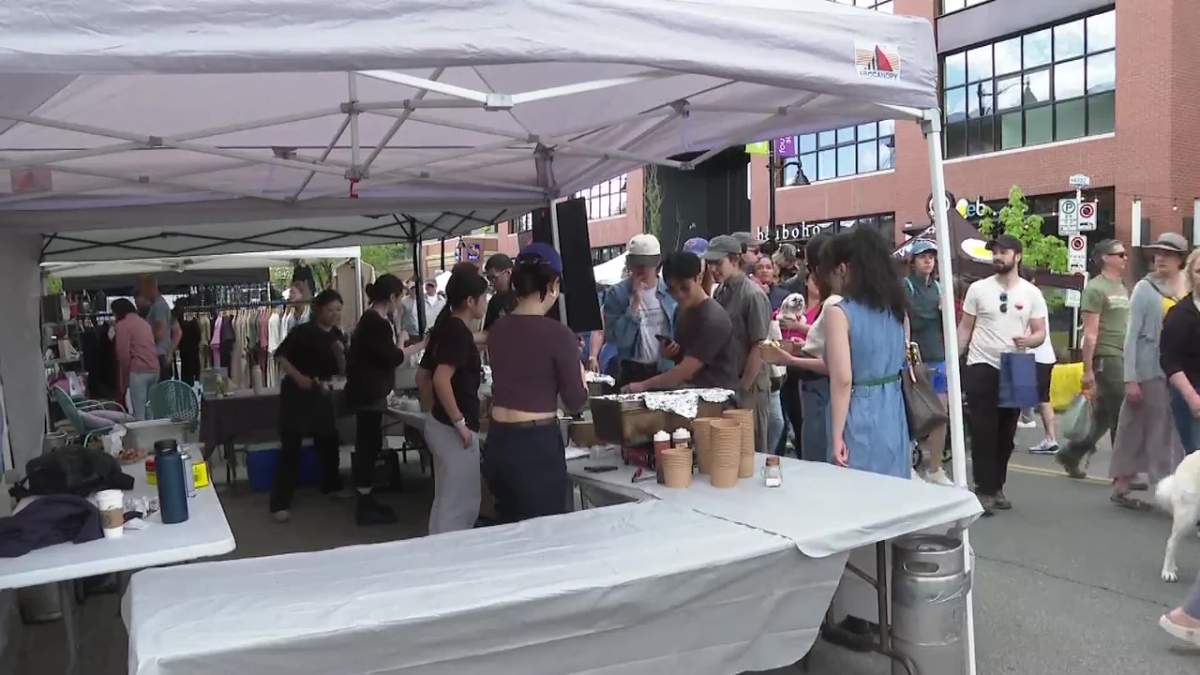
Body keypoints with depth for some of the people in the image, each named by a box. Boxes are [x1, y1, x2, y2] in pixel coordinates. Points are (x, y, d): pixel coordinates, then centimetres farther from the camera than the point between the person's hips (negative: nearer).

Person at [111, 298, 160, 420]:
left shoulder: (122, 325, -2)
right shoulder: (143, 321, 20)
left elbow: (124, 354, -9)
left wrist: (123, 382, -2)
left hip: (138, 371, -7)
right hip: (154, 369, 7)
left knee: (139, 413, -4)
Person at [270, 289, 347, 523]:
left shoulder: (337, 335, 5)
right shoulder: (303, 331, -13)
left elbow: (341, 370, 5)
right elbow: (280, 356, -14)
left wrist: (340, 353, -14)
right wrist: (298, 377, -24)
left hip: (322, 392, 7)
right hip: (296, 392, -6)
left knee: (328, 439, 16)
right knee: (290, 446, -7)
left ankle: (331, 485, 37)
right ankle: (280, 503, -4)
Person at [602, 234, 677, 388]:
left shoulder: (669, 290, 2)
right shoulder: (617, 293, -7)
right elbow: (614, 337, -17)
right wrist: (635, 303, -19)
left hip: (667, 370, 3)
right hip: (633, 372, -2)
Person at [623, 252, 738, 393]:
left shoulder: (713, 319, -17)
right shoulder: (684, 310, 10)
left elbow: (686, 370, -21)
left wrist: (643, 385, -20)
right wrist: (671, 351, 1)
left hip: (715, 391, -8)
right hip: (690, 387, 8)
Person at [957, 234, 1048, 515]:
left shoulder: (1031, 293, 3)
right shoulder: (978, 289, 0)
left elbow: (1041, 332, 3)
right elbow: (965, 328, 3)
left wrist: (1029, 340, -21)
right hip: (982, 368, -2)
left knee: (1006, 433, 10)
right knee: (983, 432, -5)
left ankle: (997, 488, 22)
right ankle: (984, 490, 1)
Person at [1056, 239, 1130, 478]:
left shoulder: (1123, 288, 18)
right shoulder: (1096, 288, -9)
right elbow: (1090, 333, -13)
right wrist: (1087, 369, -16)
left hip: (1124, 359, 8)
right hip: (1107, 358, -8)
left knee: (1104, 416, 11)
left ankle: (1071, 454, 21)